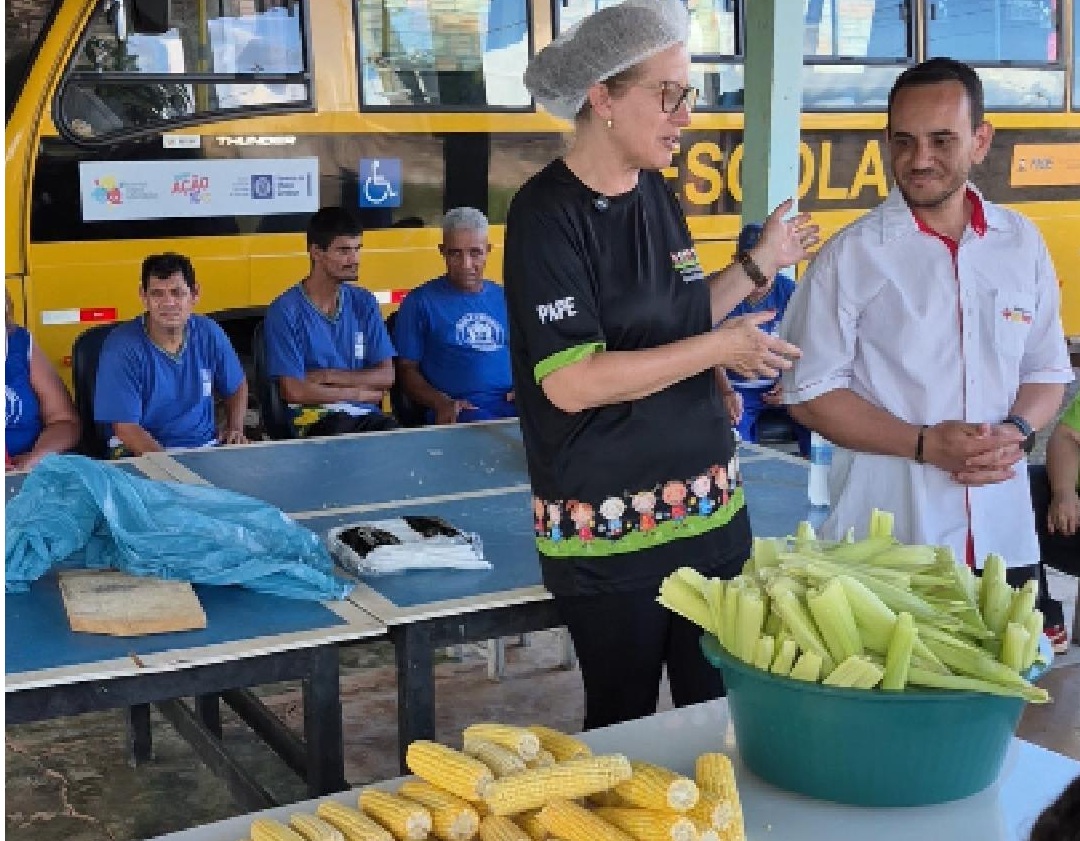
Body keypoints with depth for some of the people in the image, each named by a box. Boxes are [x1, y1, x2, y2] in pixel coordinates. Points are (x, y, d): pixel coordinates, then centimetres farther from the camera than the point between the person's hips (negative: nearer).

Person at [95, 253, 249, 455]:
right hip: (144, 454, -5)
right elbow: (126, 428, -15)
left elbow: (237, 387, 20)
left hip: (207, 447, 5)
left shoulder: (209, 334, 3)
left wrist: (235, 428, 2)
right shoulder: (122, 348, -11)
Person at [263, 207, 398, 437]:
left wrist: (329, 377, -6)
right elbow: (294, 391, -9)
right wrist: (362, 392, -1)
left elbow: (386, 376, 7)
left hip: (366, 416, 5)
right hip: (312, 418, -5)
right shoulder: (285, 311, -3)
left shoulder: (364, 302, 13)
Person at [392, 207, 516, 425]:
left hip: (513, 405, 4)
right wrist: (441, 402, -13)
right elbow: (407, 368, 5)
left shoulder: (504, 299, 20)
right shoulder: (420, 302, 8)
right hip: (458, 411, -4)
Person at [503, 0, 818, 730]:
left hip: (710, 509, 7)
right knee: (627, 729, 9)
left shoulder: (657, 196, 7)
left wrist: (759, 266, 11)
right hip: (611, 533, -7)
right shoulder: (547, 214, -15)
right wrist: (721, 348, -19)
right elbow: (571, 381, -23)